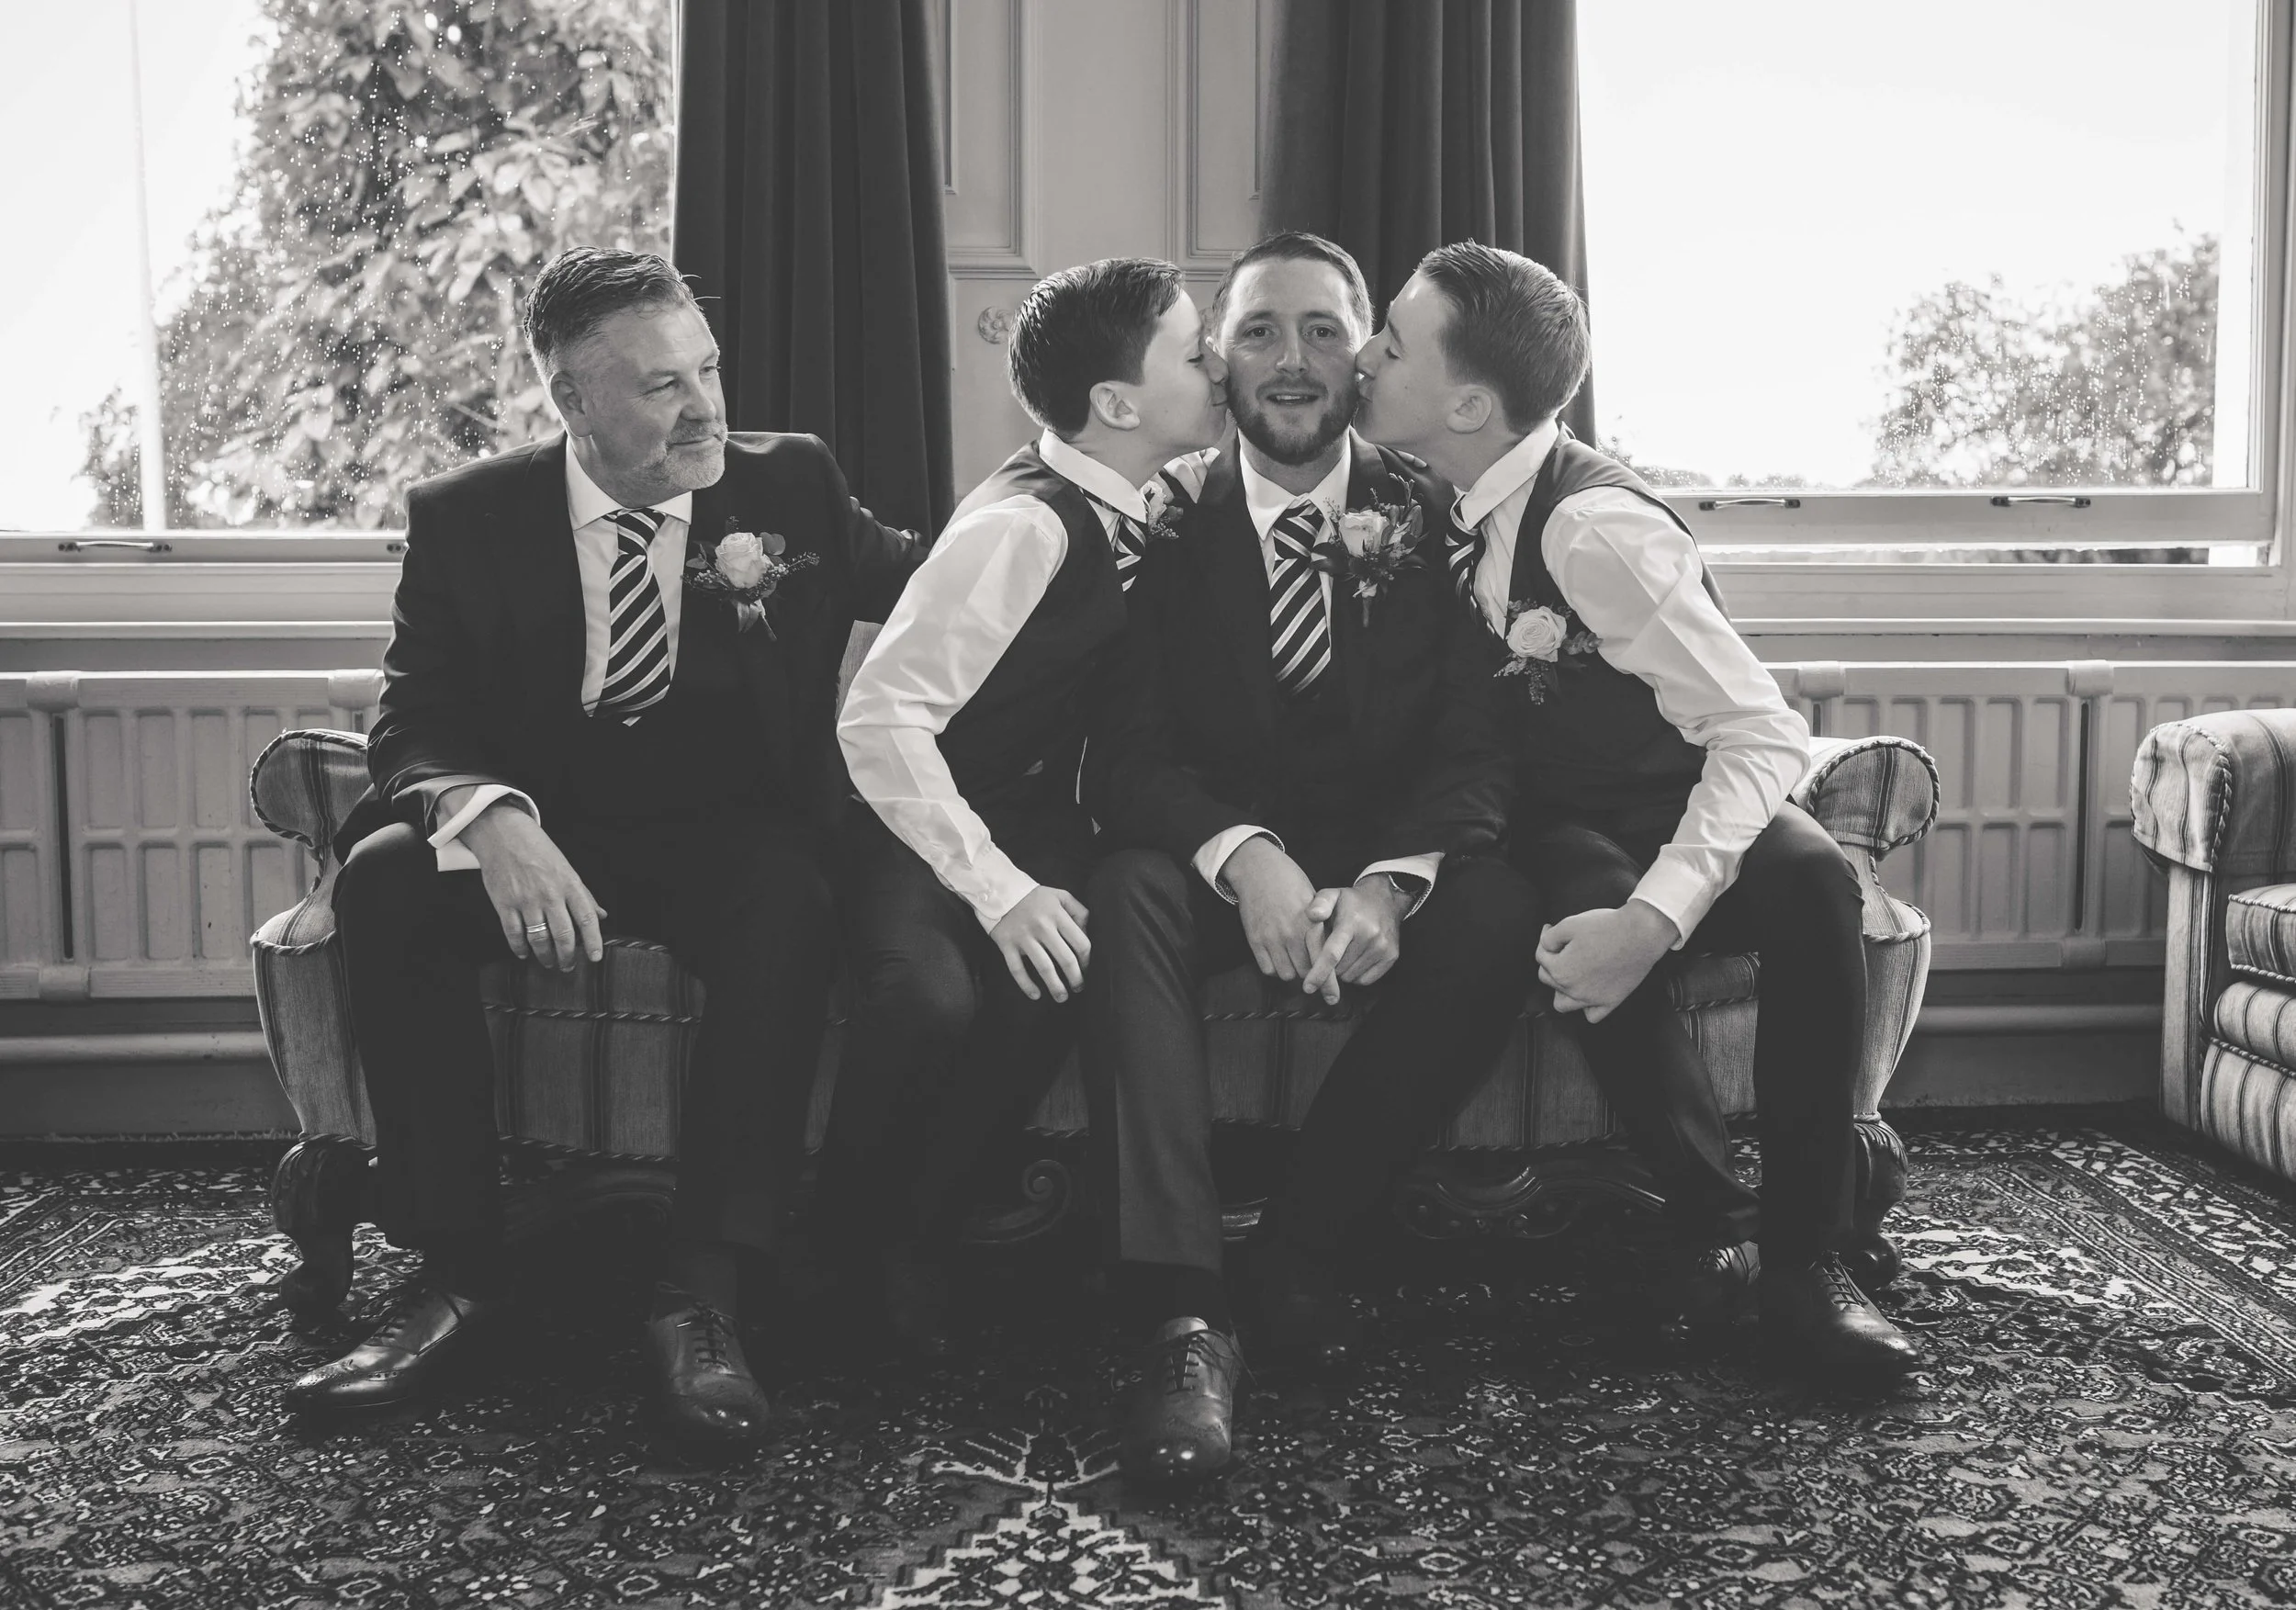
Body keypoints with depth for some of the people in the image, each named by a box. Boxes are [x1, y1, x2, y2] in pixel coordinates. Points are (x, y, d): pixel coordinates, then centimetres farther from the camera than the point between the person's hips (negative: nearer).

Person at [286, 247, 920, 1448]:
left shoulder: (791, 484, 5)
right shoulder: (468, 519, 2)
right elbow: (414, 722, -5)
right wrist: (491, 818, -28)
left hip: (733, 833, -1)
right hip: (542, 831, 1)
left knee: (788, 910, -35)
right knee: (382, 880, -28)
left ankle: (701, 1291, -31)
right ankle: (457, 1263, -18)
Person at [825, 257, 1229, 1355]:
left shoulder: (1136, 512, 1)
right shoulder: (1026, 523, -22)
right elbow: (880, 716, -26)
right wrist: (999, 889, -31)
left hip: (1033, 812, 6)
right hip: (917, 821, -6)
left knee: (1053, 975, -26)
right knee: (929, 995, -34)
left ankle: (919, 1228, -4)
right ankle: (846, 1221, -2)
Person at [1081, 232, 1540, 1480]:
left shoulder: (1426, 521, 3)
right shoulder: (1166, 522, 1)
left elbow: (1475, 746, -5)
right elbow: (1125, 754, -9)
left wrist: (1390, 882, -26)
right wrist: (1244, 857, -30)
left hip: (1385, 858, 1)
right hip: (1212, 857, -1)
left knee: (1496, 915, -30)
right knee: (1125, 897, -33)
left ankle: (1307, 1251, -16)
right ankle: (1182, 1318, -40)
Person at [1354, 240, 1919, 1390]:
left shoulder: (1594, 526, -24)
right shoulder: (1444, 506, -4)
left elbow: (1765, 734, -26)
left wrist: (1655, 918, -40)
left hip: (1688, 816, -3)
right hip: (1563, 832, 4)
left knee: (1812, 882, -35)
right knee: (1582, 908, -32)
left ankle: (1802, 1259, -22)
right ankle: (1713, 1224, -15)